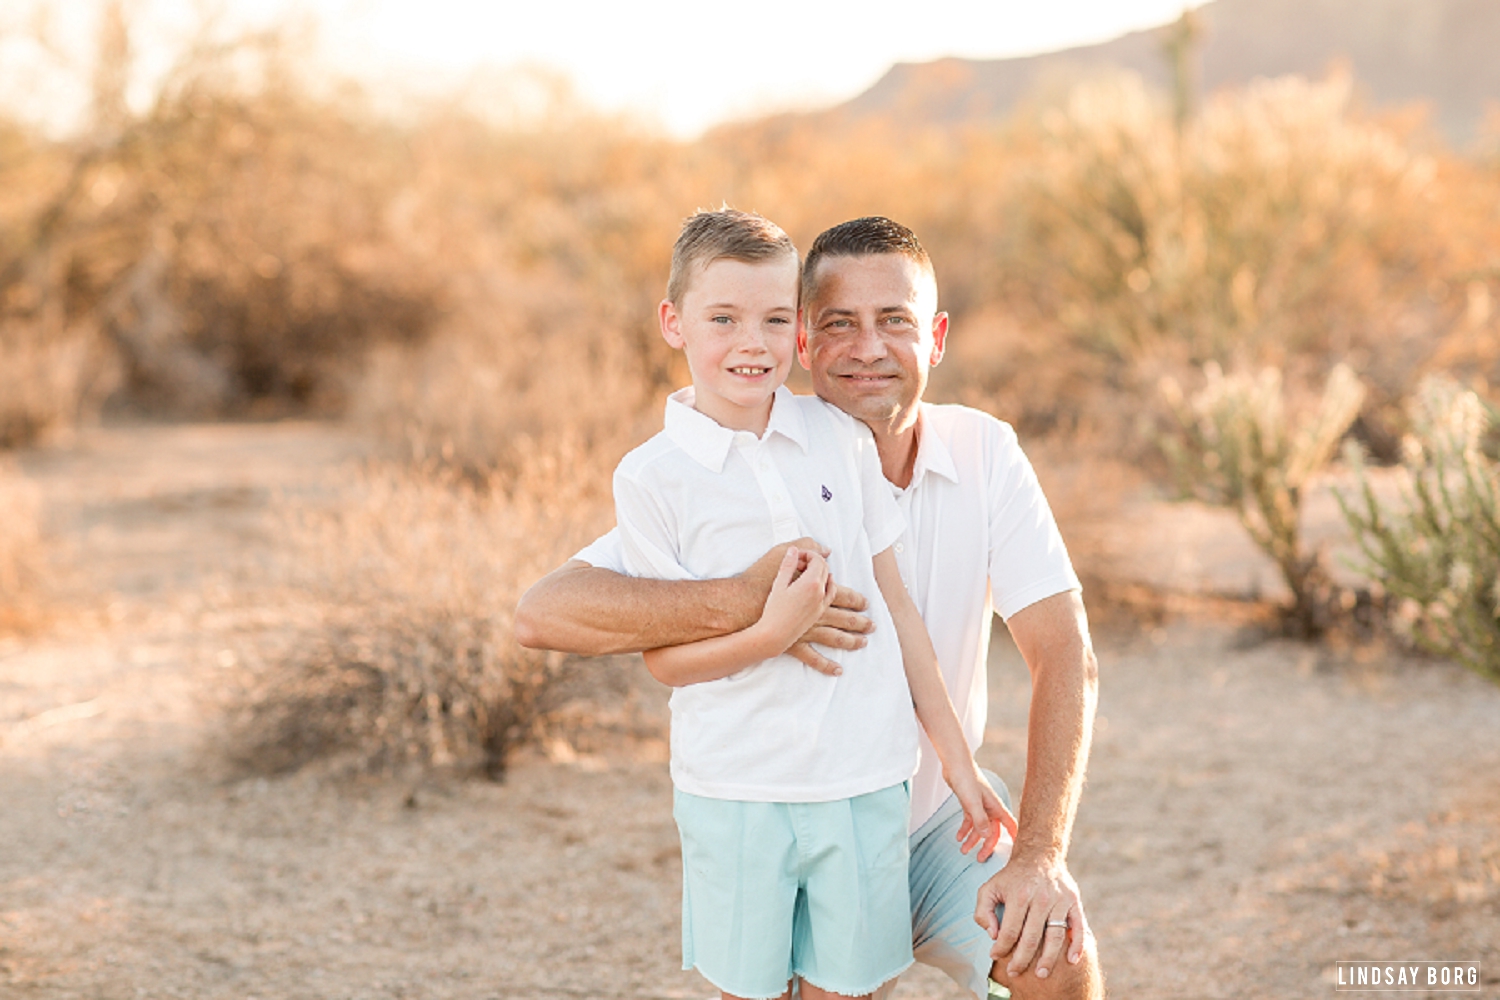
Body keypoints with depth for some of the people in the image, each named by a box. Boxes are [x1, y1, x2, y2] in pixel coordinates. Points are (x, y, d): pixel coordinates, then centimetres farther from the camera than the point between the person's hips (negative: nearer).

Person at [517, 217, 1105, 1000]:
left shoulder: (985, 453, -10)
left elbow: (1064, 654, -13)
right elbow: (543, 613, -29)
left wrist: (1040, 853, -28)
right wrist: (740, 601, -43)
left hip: (938, 819, 2)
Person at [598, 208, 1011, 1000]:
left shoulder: (841, 438, 2)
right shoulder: (651, 478, -7)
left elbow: (893, 601, 8)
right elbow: (662, 659, -5)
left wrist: (954, 753, 11)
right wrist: (772, 634, -22)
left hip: (863, 784, 2)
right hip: (735, 792, -2)